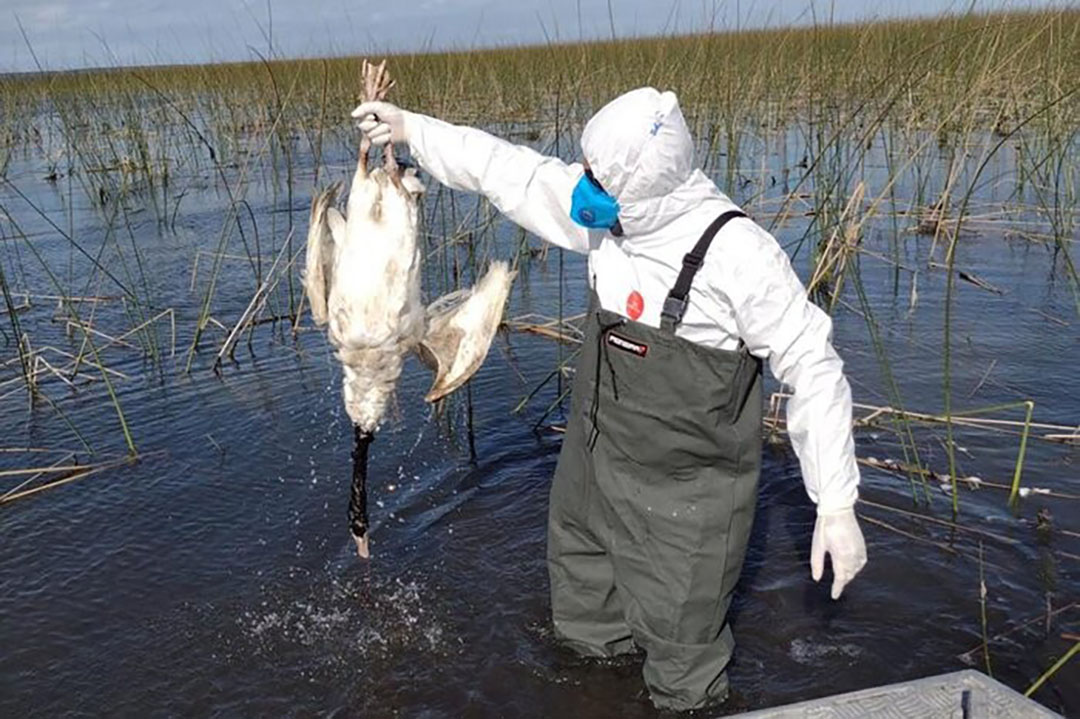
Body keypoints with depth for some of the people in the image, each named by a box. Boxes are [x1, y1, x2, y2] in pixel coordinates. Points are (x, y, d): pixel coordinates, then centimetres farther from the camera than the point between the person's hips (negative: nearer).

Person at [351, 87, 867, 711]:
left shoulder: (737, 254, -26)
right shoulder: (611, 214, -8)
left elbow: (813, 369, -21)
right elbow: (513, 171, 4)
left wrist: (837, 504, -21)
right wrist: (410, 128, 10)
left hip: (687, 495, -7)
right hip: (596, 467, 7)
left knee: (680, 648, 9)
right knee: (586, 619, 27)